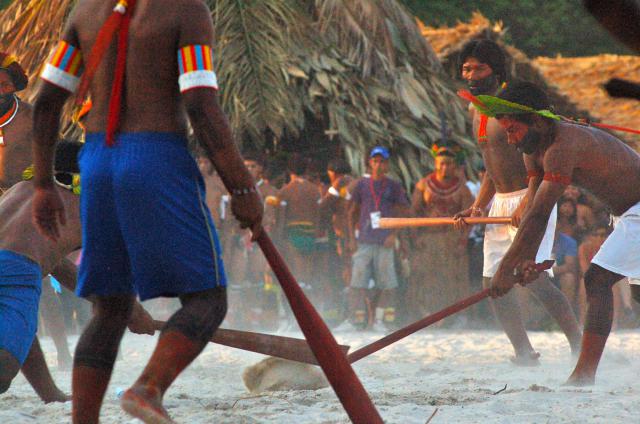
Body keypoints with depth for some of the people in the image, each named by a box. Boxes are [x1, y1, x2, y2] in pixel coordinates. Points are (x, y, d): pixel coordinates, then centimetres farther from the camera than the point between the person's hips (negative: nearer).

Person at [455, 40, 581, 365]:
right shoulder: (475, 111, 15)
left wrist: (528, 204, -29)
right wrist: (477, 208, 14)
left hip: (531, 200, -9)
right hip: (500, 203, 9)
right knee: (493, 282, 4)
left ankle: (578, 345, -16)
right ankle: (524, 354, 11)